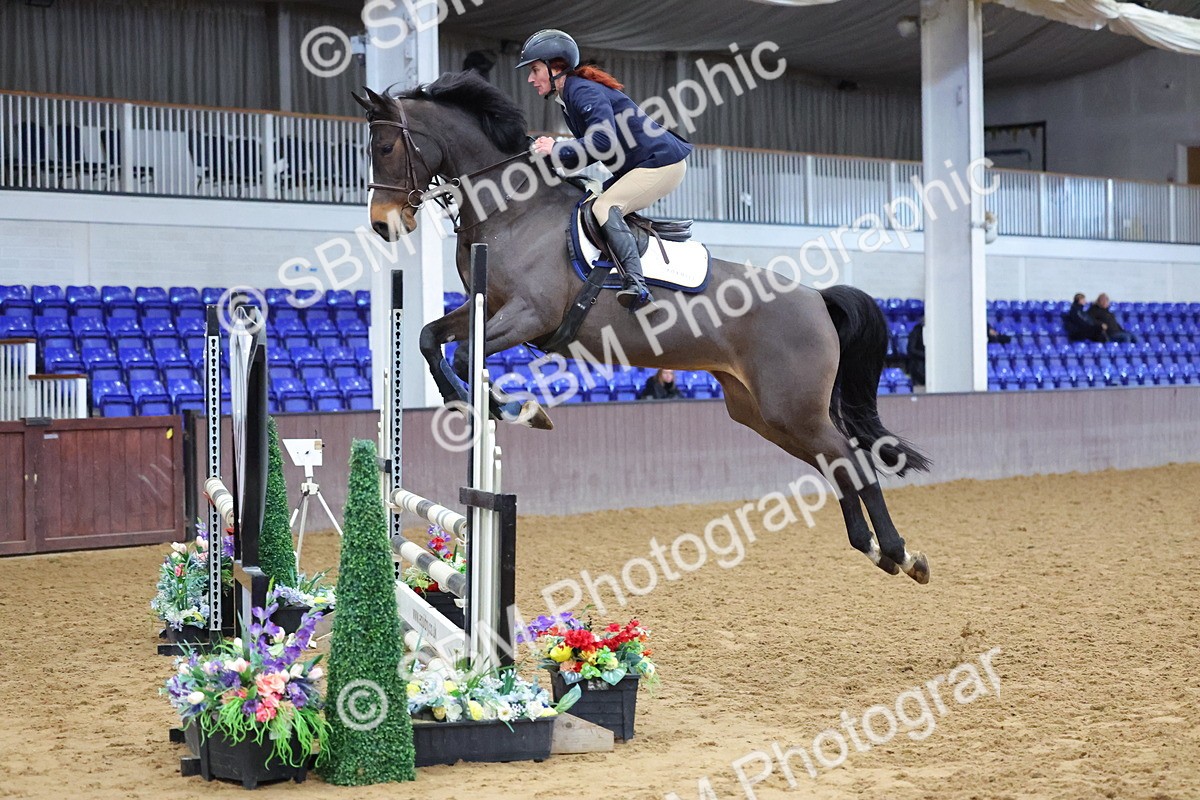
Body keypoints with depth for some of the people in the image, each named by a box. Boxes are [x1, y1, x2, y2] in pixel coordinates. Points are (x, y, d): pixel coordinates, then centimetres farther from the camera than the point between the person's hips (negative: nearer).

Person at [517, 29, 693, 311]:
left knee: (604, 207, -24)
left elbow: (603, 142, -30)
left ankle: (636, 282, -37)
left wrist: (557, 149, -20)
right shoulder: (568, 96, 15)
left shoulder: (584, 91, -16)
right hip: (640, 167, 11)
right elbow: (590, 145, 16)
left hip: (663, 162, -11)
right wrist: (557, 155, -1)